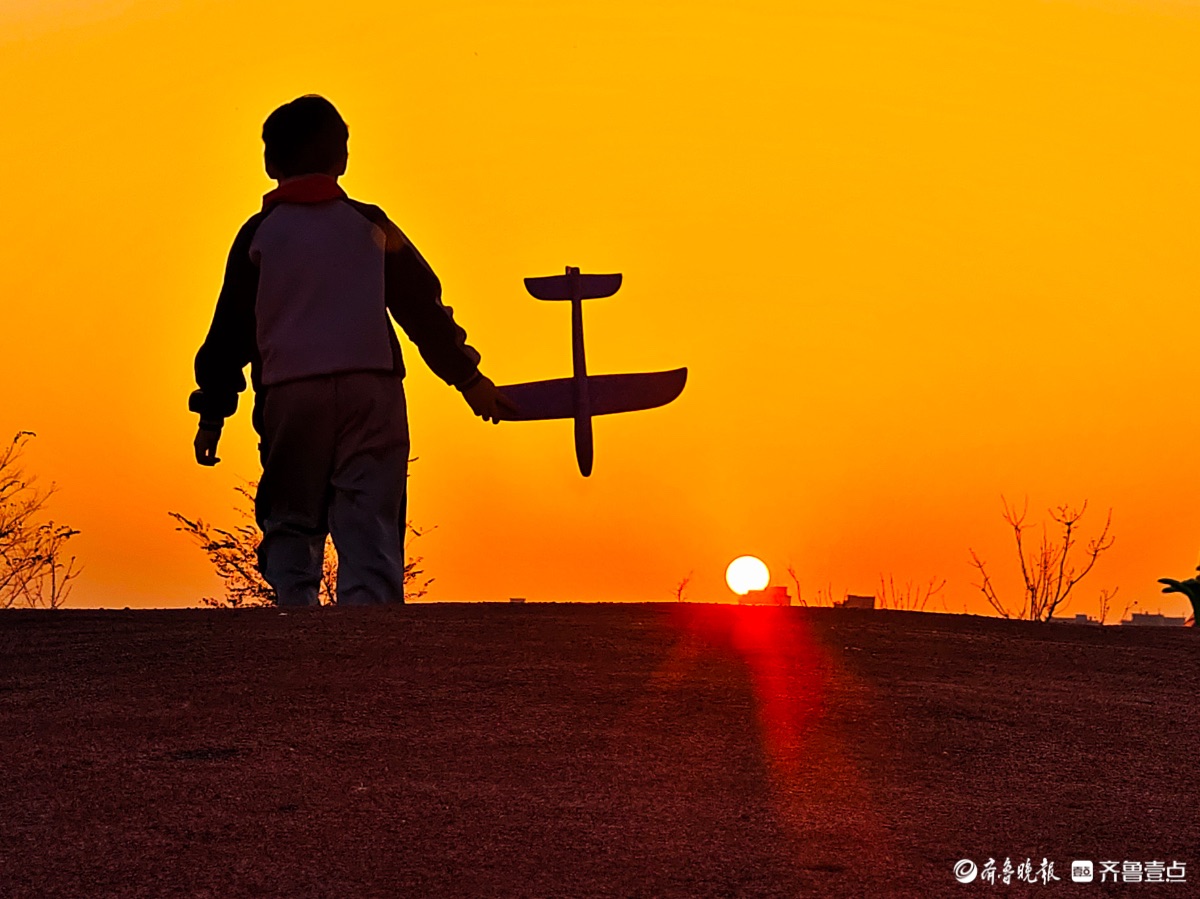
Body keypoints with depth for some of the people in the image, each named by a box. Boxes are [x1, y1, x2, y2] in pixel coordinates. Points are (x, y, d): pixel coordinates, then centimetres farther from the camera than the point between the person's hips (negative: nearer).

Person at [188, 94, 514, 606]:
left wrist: (213, 414, 12)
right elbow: (424, 308, 16)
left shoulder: (261, 234, 9)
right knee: (370, 532, 0)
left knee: (290, 528, 8)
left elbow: (232, 329, 8)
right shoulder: (371, 225, 13)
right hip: (373, 393, 1)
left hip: (291, 396, -1)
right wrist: (468, 376, 25)